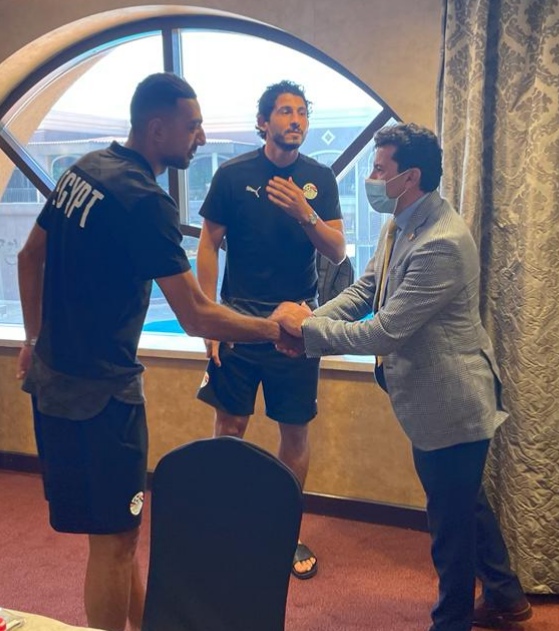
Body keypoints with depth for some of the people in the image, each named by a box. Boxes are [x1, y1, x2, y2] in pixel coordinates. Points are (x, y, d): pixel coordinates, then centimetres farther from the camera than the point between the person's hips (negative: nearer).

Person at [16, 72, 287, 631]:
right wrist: (276, 328, -9)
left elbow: (30, 257, 15)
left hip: (53, 376, 9)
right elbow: (196, 317, -22)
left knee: (120, 521, 21)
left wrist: (35, 340, 23)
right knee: (113, 537, 6)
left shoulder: (85, 168, 6)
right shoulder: (144, 201, -21)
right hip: (100, 393, -9)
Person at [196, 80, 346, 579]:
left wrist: (304, 212, -20)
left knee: (296, 431, 7)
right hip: (239, 319, -1)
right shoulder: (233, 174, -1)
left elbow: (337, 253, -1)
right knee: (230, 426, 4)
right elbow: (208, 247, 1)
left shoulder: (319, 178, 3)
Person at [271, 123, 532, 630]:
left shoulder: (442, 244, -28)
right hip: (433, 395, 10)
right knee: (465, 503, 25)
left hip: (451, 401, -10)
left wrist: (307, 328, -18)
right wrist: (308, 319, -11)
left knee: (451, 517, 8)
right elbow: (364, 290, 6)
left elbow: (384, 333, -28)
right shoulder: (401, 224, 3)